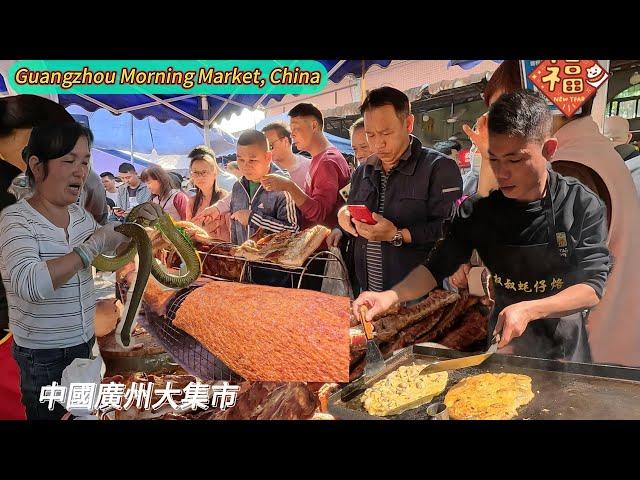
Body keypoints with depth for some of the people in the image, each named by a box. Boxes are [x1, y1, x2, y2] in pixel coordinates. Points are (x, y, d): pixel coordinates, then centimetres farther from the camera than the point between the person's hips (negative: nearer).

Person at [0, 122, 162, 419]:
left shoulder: (79, 214, 3)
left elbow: (115, 250, 18)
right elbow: (29, 285, -35)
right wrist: (92, 244, -32)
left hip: (84, 342, 6)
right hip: (43, 356, -6)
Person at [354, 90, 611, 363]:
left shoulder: (583, 206, -17)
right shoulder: (477, 210, -11)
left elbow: (592, 289, -19)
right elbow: (437, 268, -7)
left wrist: (529, 309, -35)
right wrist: (391, 296, -25)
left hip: (564, 350, -1)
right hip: (502, 344, 2)